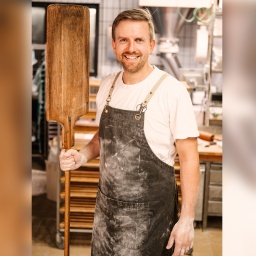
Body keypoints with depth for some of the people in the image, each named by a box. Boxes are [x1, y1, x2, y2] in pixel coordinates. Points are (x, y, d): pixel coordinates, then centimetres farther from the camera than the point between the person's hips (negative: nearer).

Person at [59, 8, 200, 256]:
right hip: (106, 205, 6)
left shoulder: (172, 91, -17)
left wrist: (187, 219, -15)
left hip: (149, 211, -5)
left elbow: (188, 157, -13)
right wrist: (82, 156, -4)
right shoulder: (107, 86, 1)